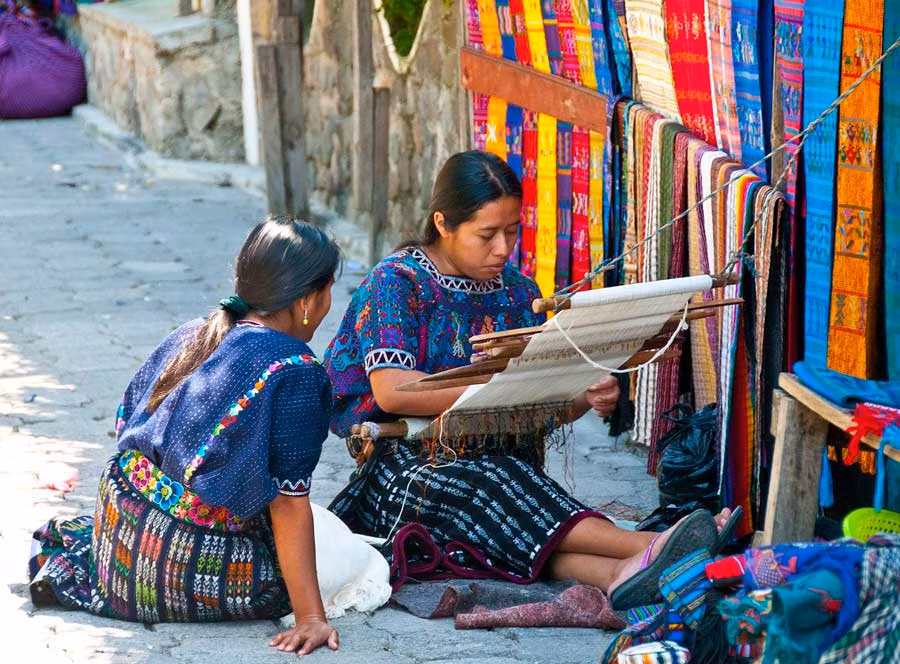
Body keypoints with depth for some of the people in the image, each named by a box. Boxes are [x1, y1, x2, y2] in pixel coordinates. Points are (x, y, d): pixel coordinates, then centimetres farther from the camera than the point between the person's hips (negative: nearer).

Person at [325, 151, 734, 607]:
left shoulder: (517, 292, 14)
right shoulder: (396, 283, -4)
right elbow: (392, 392, -18)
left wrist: (585, 399, -13)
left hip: (497, 457, 4)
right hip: (404, 463, -4)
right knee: (490, 484, -35)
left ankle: (616, 574, -60)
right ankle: (646, 547, -49)